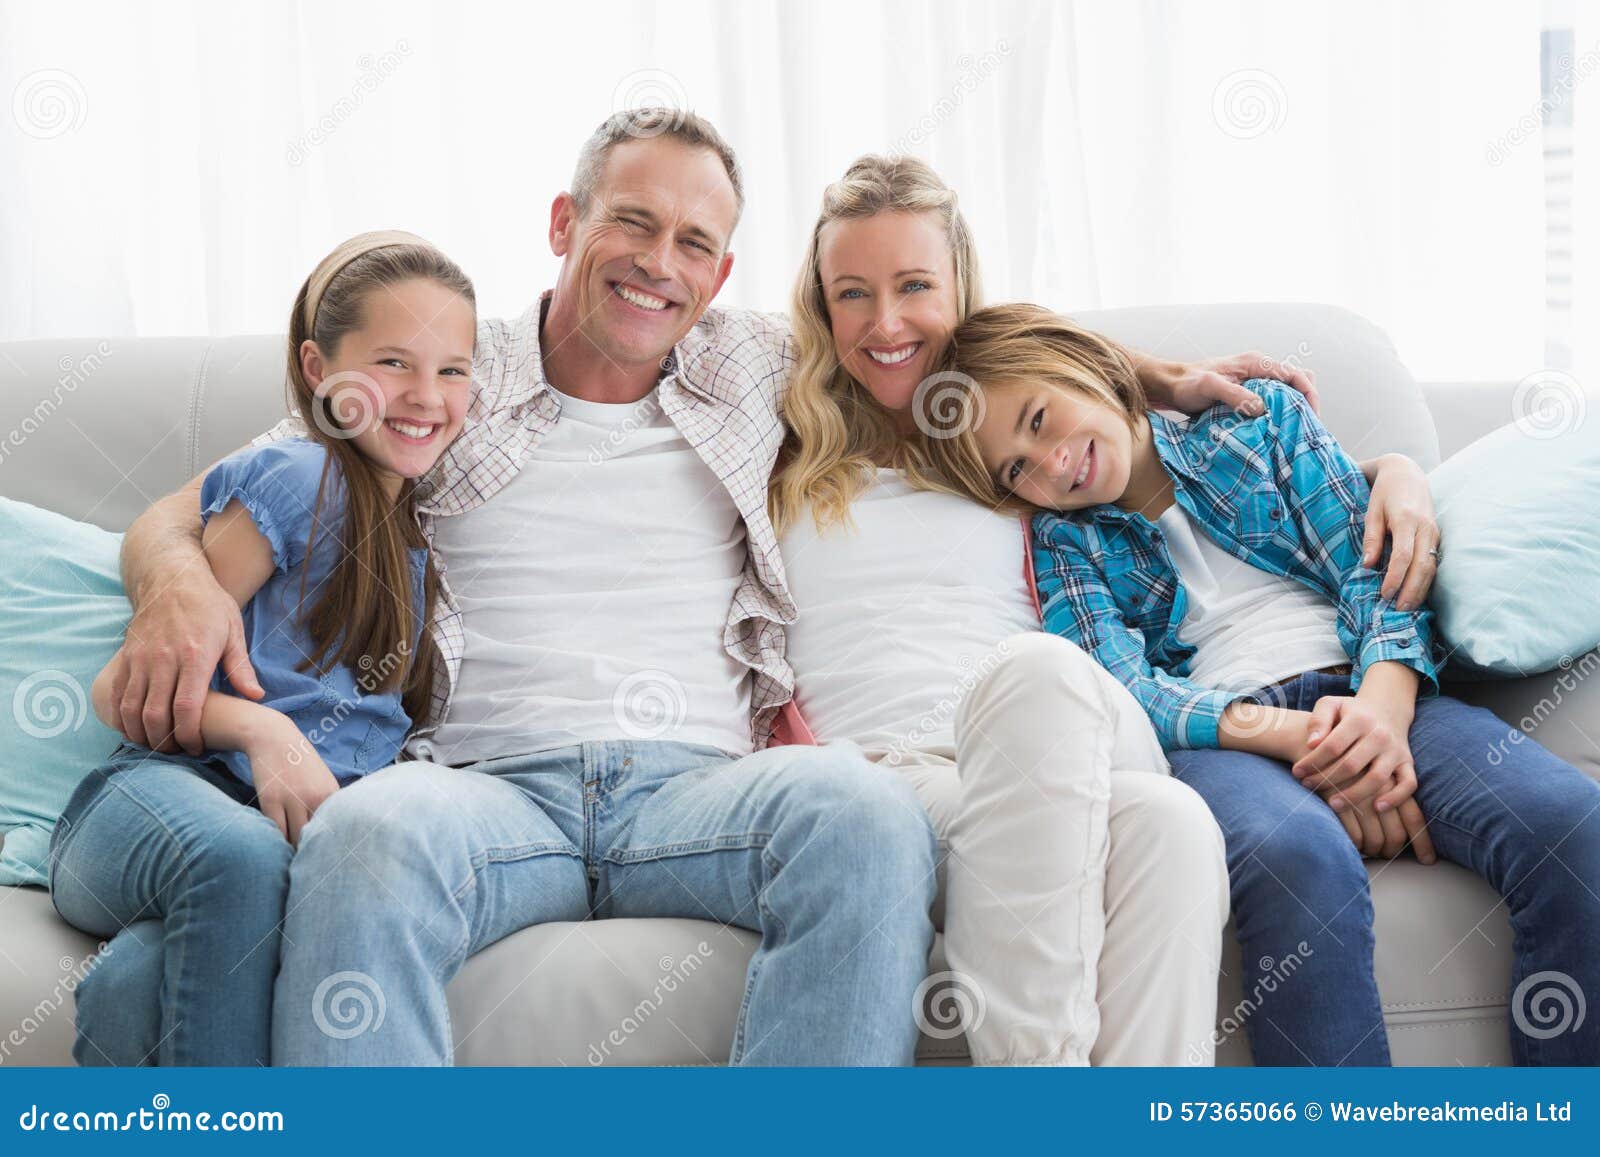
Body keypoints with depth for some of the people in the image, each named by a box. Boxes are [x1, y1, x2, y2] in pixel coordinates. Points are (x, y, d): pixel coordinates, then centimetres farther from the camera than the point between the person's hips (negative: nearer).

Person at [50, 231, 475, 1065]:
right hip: (161, 784, -3)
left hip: (319, 819, 4)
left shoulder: (424, 531, 22)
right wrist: (261, 728, -18)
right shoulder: (300, 480, 2)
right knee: (242, 858, -43)